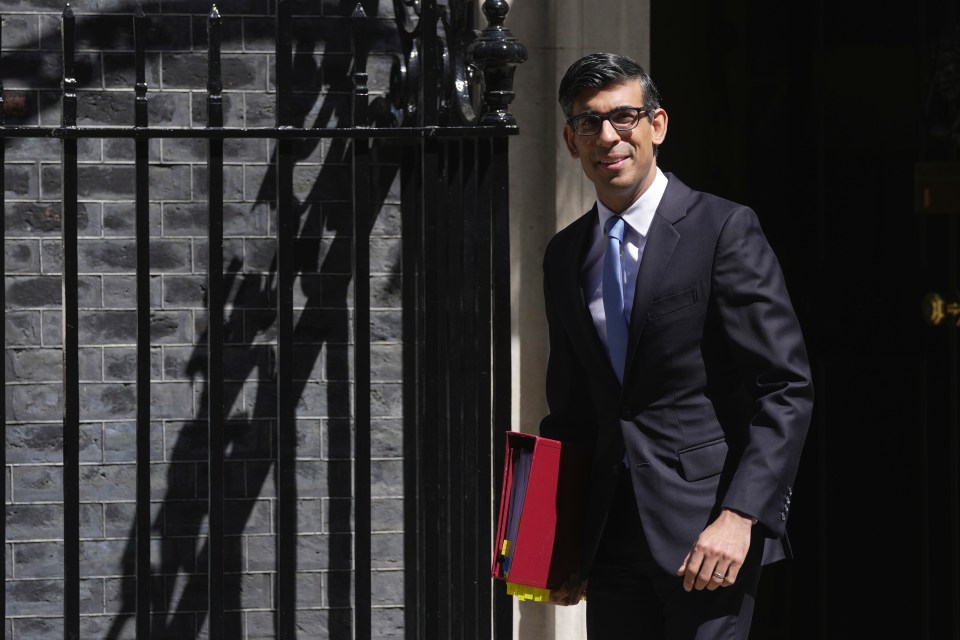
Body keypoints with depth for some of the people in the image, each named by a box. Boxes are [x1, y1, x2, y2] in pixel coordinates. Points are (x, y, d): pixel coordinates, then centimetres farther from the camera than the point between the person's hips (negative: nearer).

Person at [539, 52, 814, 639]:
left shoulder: (724, 229, -5)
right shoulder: (564, 257, 14)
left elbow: (787, 389, -9)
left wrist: (738, 517, -18)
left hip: (708, 527, -5)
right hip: (612, 537, 6)